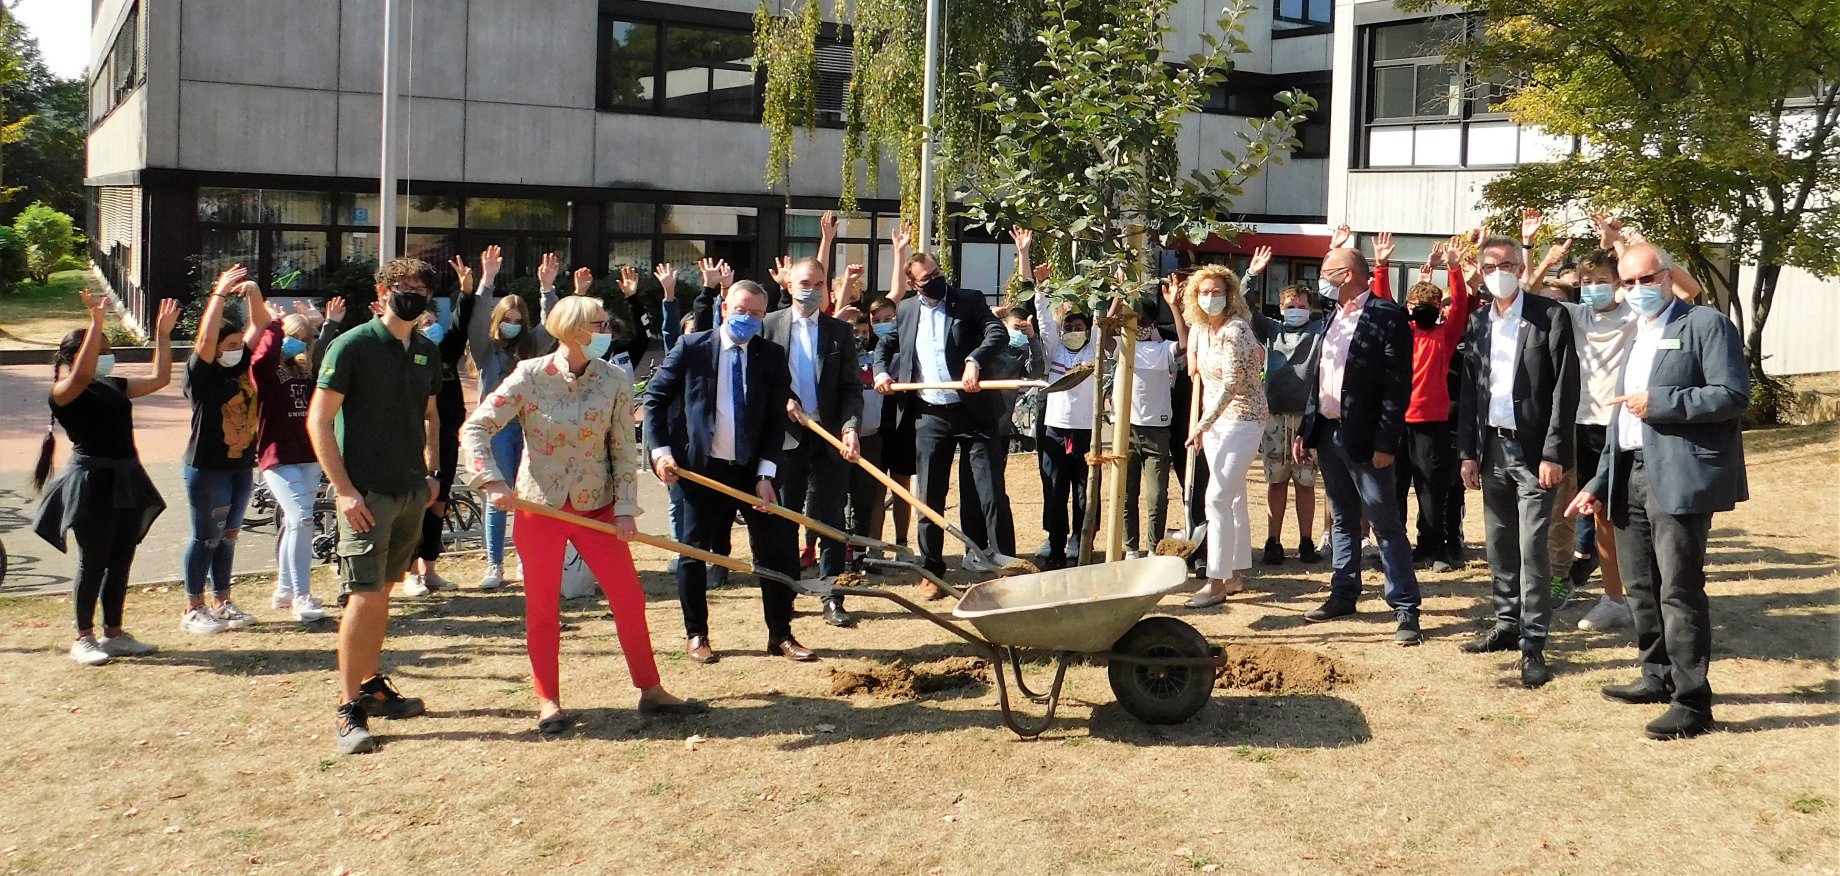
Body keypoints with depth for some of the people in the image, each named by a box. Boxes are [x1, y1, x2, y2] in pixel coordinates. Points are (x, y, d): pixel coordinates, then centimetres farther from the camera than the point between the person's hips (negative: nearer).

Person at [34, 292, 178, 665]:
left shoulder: (113, 385, 13)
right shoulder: (63, 392, -8)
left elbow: (159, 378, 18)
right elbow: (82, 374, -30)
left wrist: (163, 333, 14)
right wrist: (97, 322, -33)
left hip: (126, 479, 7)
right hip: (93, 482, -7)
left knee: (121, 561, 11)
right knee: (93, 562, -1)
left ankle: (114, 633, 20)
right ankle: (83, 638, 9)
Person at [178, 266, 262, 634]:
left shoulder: (242, 364, 5)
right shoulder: (201, 373, -11)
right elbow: (206, 338, -28)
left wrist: (253, 293, -11)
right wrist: (220, 294, -26)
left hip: (242, 464, 6)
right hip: (207, 468, -6)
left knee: (228, 535, 14)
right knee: (206, 537, 1)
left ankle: (221, 602, 25)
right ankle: (193, 610, 11)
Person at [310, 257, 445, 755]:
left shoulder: (427, 353, 10)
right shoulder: (353, 346, -9)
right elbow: (318, 420, -11)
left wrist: (432, 471, 13)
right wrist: (344, 489, -16)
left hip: (412, 491, 6)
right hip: (367, 493, -6)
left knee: (383, 591, 14)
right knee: (366, 596, -9)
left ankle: (371, 685, 26)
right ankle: (349, 709, -2)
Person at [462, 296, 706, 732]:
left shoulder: (614, 380, -5)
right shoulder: (530, 376, -11)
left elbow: (624, 449, 0)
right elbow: (474, 429, -10)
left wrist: (625, 508, -6)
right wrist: (493, 482, -21)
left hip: (597, 506, 2)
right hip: (540, 506, -2)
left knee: (629, 597, 2)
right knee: (542, 607, 5)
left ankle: (651, 691, 15)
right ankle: (548, 702, 19)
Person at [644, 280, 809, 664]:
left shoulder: (772, 356, 1)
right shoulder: (691, 348, -4)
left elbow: (777, 418, 0)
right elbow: (655, 398, 1)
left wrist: (766, 474, -7)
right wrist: (660, 451, -9)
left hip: (752, 469, 2)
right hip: (701, 468, -2)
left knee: (777, 548, 0)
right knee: (694, 550, 5)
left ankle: (780, 635, 13)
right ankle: (696, 636, 20)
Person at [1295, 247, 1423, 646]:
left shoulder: (1387, 316, -11)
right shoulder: (1332, 318, 13)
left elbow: (1398, 385, -15)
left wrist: (1386, 443, -19)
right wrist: (1305, 430, 13)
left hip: (1364, 439, -8)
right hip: (1327, 433, 8)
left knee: (1386, 524, -4)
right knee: (1343, 520, 16)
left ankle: (1406, 609, 1)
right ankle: (1343, 594, 26)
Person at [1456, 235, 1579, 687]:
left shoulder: (1550, 315, -6)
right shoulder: (1478, 322, 11)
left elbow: (1565, 388, -9)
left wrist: (1553, 453, -14)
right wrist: (1468, 452, 8)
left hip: (1533, 450, -5)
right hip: (1492, 447, 6)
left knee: (1532, 549, -7)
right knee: (1499, 544, 13)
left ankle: (1533, 645, -3)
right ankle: (1507, 624, 26)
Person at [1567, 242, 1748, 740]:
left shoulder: (1706, 324, -3)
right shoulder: (1636, 339, 22)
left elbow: (1734, 394, -13)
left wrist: (1659, 403, -16)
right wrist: (1599, 484, 19)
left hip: (1679, 478, -8)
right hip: (1631, 476, 8)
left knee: (1679, 591, -9)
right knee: (1641, 588, 14)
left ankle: (1692, 703, -3)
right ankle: (1658, 678, 28)